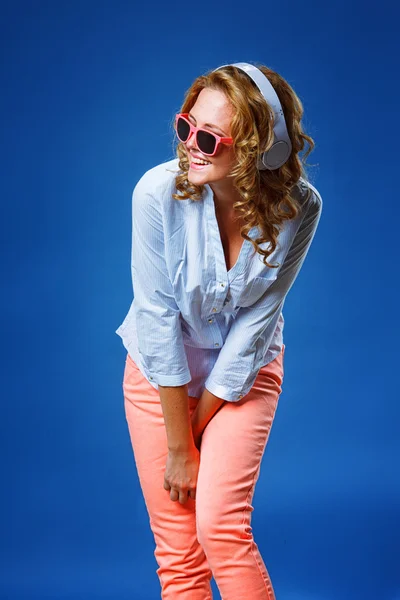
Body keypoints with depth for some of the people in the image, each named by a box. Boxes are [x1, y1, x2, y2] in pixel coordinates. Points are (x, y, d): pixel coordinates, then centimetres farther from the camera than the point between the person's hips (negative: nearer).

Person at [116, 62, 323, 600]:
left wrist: (195, 433, -13)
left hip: (246, 369, 0)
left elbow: (256, 321, -17)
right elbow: (159, 316, -20)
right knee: (176, 552, 2)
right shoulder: (159, 191, -25)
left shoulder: (300, 207, -22)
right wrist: (178, 447, -15)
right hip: (160, 369, 0)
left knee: (219, 526, -16)